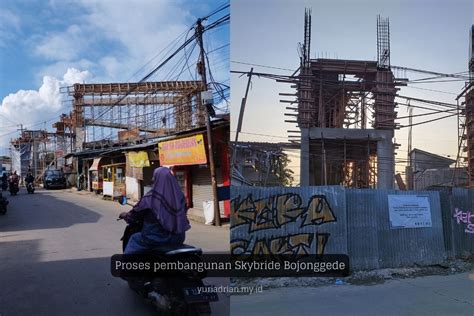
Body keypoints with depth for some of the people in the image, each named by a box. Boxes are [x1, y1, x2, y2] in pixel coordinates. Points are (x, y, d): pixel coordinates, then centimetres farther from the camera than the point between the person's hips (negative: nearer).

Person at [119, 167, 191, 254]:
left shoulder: (150, 197, -16)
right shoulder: (179, 196, -4)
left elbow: (137, 212, -2)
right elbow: (184, 211, 11)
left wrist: (125, 215, 20)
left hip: (157, 238, -4)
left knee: (134, 239, 22)